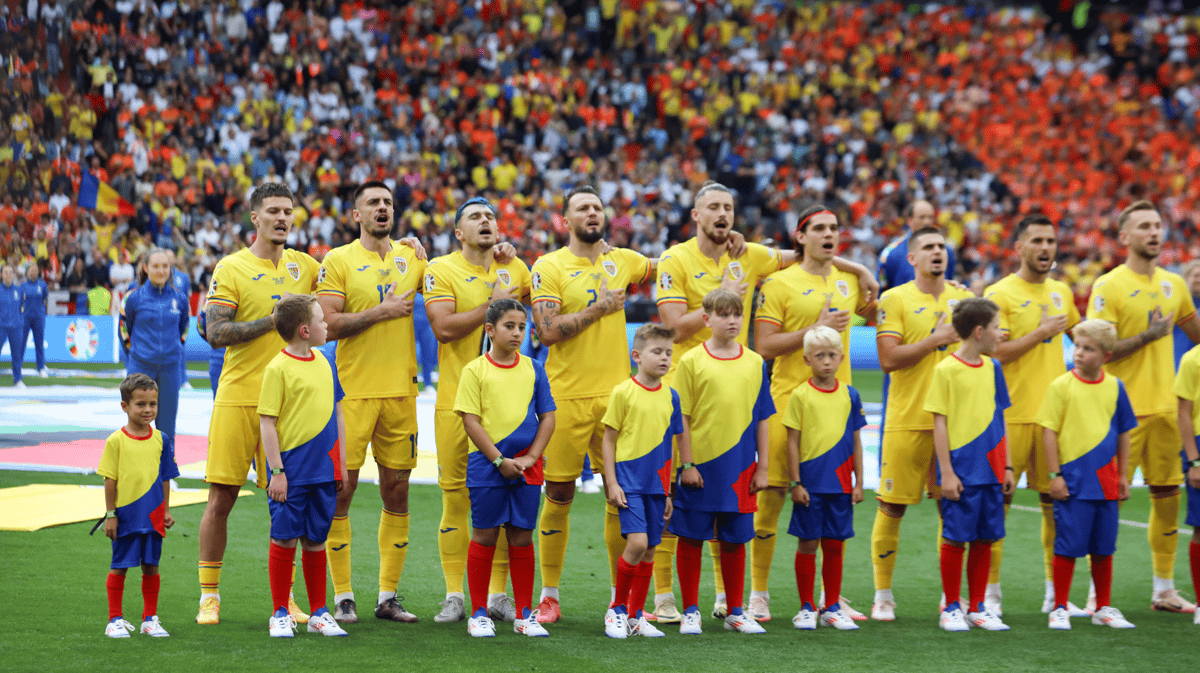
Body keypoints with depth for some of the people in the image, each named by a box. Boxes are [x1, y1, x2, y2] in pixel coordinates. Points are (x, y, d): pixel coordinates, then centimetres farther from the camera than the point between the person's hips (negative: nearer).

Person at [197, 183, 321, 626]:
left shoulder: (304, 266, 10)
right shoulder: (230, 268, -2)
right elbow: (216, 334, -10)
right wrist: (276, 318, -16)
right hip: (238, 396, -3)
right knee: (222, 497, -1)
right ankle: (209, 595, 10)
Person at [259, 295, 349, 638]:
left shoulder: (323, 362, 10)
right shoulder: (278, 368, -10)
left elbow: (337, 413, 17)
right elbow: (267, 423, -10)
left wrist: (341, 464, 15)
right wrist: (276, 472, -13)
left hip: (323, 471, 6)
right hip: (291, 472, -6)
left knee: (315, 541, 12)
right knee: (284, 539, 2)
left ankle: (318, 613, 20)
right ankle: (280, 614, 12)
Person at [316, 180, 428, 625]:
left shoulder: (412, 257, 12)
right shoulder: (338, 261, 0)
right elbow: (327, 325, -9)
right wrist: (383, 311, -12)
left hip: (400, 389, 4)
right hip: (354, 392, -4)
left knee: (397, 491, 6)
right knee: (341, 490, -3)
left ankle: (388, 596, 14)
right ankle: (342, 597, 6)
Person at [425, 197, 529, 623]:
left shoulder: (515, 267, 11)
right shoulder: (441, 270, 0)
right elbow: (443, 328, -13)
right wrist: (492, 304, -12)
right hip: (457, 400, -3)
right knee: (455, 499, -2)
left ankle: (497, 594, 11)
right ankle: (454, 595, 6)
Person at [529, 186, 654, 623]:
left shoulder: (623, 261, 10)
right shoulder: (549, 267, -3)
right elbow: (548, 331, -13)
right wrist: (598, 308, -12)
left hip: (616, 392, 4)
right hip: (567, 395, -4)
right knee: (559, 495, 2)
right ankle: (549, 596, 13)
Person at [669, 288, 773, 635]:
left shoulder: (755, 363, 6)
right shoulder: (692, 361, -3)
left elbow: (761, 418, 9)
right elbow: (681, 418, -3)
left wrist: (761, 468, 6)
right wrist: (687, 464, -8)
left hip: (739, 467, 3)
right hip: (700, 466, -2)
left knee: (735, 541, 9)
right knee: (691, 539, 3)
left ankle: (735, 612, 19)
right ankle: (691, 611, 14)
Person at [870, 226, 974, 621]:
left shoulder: (963, 299, 12)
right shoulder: (894, 300, -1)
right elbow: (888, 359, -11)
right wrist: (935, 339, -14)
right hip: (907, 420, -3)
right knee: (891, 507, -1)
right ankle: (883, 595, 9)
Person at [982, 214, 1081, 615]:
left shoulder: (1061, 292, 13)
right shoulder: (999, 294, -6)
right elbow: (994, 353, -14)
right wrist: (1042, 332, -15)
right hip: (1013, 413, -5)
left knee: (1057, 501, 7)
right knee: (998, 501, -2)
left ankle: (1056, 593, 15)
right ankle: (990, 593, 5)